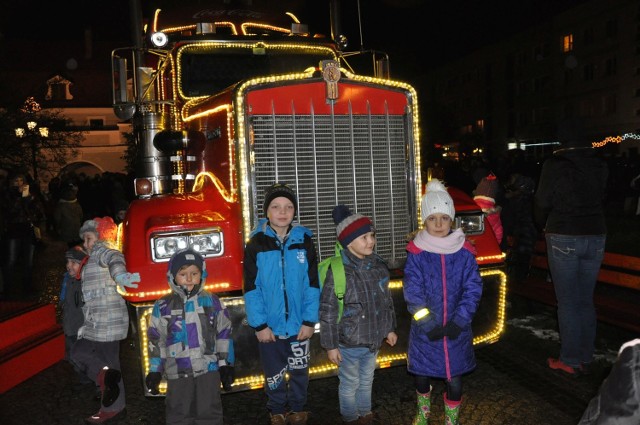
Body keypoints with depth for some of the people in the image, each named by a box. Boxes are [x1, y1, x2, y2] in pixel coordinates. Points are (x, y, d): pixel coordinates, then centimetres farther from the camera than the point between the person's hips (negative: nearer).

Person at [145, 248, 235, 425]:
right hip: (177, 372, 1)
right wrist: (154, 371, 7)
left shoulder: (212, 302, -1)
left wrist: (226, 365, 3)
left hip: (209, 368, 0)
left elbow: (224, 334, 4)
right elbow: (156, 340, 6)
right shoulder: (163, 307, -1)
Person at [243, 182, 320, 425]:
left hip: (299, 324, 1)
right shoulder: (256, 244, -9)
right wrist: (259, 324, -12)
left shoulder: (305, 241, -5)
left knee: (299, 371, 17)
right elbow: (251, 289, -9)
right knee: (274, 373, 16)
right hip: (270, 324, -1)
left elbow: (312, 285, -4)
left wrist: (310, 321, -7)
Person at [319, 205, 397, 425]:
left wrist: (389, 329, 15)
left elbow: (386, 301, 10)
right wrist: (330, 345, -14)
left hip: (373, 339, 6)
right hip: (349, 343, -6)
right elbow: (328, 311, -18)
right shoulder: (337, 271, -23)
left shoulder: (378, 265, -2)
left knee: (367, 380, 24)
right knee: (350, 384, 15)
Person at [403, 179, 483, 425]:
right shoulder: (417, 253, -10)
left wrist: (459, 321, -15)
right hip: (425, 329, 0)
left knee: (454, 379, 8)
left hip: (456, 329, 0)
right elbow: (412, 292, -12)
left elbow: (473, 289, -6)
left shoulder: (464, 252, -5)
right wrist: (428, 325, -17)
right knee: (422, 374, 17)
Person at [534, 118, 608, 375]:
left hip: (563, 238, -4)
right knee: (586, 300, 13)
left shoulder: (554, 165, -9)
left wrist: (543, 227, 14)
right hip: (596, 236, 5)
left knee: (567, 302, 3)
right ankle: (586, 358, 20)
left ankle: (570, 360, 8)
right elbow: (601, 198, 8)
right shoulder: (600, 166, 4)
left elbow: (542, 202, -3)